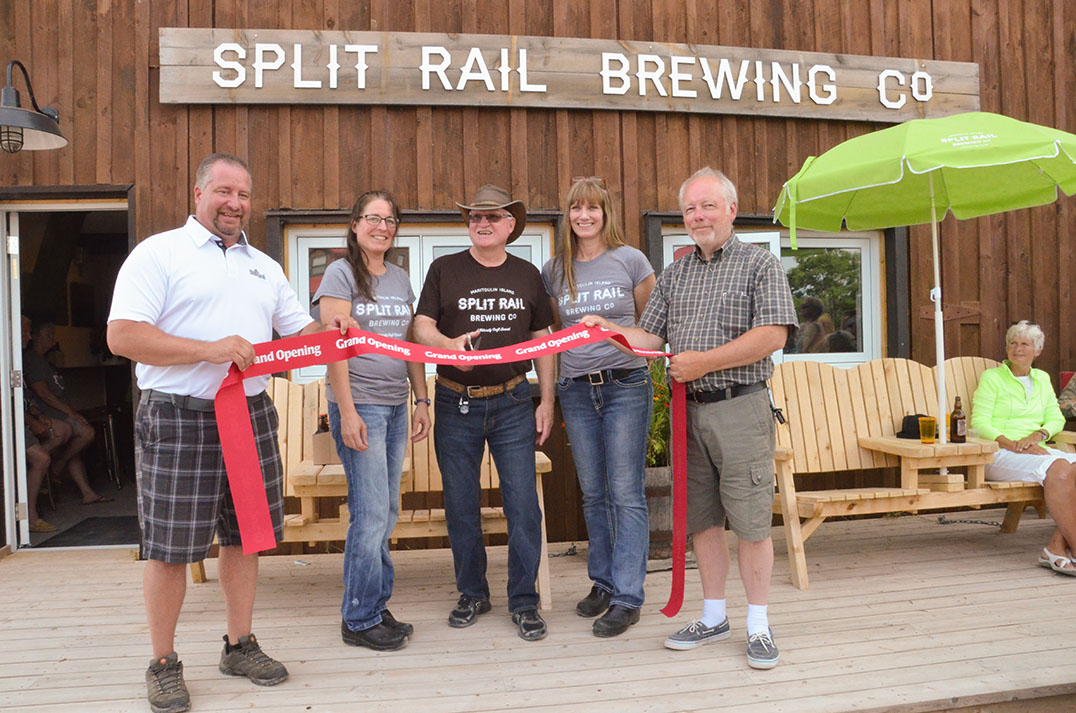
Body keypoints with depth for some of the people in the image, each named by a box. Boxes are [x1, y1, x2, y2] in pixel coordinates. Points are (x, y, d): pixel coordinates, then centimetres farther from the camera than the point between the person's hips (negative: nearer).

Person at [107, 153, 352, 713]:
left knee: (243, 536, 13)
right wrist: (210, 350, -21)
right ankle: (163, 664, 20)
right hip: (178, 418, -5)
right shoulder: (158, 253, -3)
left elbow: (300, 330, 21)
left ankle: (239, 645, 28)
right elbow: (122, 336, -14)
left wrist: (330, 331, -1)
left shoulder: (264, 266, 16)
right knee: (169, 547, 2)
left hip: (251, 414, 6)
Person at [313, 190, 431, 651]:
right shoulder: (341, 274, -4)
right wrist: (347, 412, -16)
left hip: (397, 406, 7)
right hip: (359, 405, -6)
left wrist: (422, 399, 13)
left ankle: (376, 607, 22)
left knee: (386, 512, 10)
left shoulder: (401, 279, 16)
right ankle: (359, 620, 9)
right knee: (371, 513, -5)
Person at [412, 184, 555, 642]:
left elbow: (542, 339, 12)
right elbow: (422, 326, -3)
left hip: (512, 402, 1)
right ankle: (472, 594, 26)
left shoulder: (527, 275, 10)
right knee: (461, 505, 8)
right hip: (456, 402, 0)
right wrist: (448, 343, -25)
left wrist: (546, 400, 7)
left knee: (523, 504, -1)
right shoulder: (444, 270, 4)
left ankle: (524, 601, 14)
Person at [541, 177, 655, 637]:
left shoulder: (630, 260, 1)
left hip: (625, 386, -3)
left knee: (626, 493, -3)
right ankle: (603, 582, 26)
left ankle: (627, 598, 5)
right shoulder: (554, 270, 10)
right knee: (593, 493, 11)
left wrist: (618, 336, -2)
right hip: (576, 391, 4)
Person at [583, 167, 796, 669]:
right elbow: (651, 337, 12)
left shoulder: (760, 265, 0)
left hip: (739, 410, -5)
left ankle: (758, 624, 15)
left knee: (750, 520, 0)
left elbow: (772, 335, -12)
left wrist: (705, 361, -15)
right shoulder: (674, 275, 16)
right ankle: (713, 617, 24)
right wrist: (610, 330, -7)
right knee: (701, 518, 11)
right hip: (687, 411, 5)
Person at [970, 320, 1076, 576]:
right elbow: (980, 423, -6)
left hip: (1035, 450, 5)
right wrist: (1014, 445, -20)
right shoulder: (992, 377, 4)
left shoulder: (1042, 379, 22)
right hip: (1000, 454, -5)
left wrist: (1038, 434, -9)